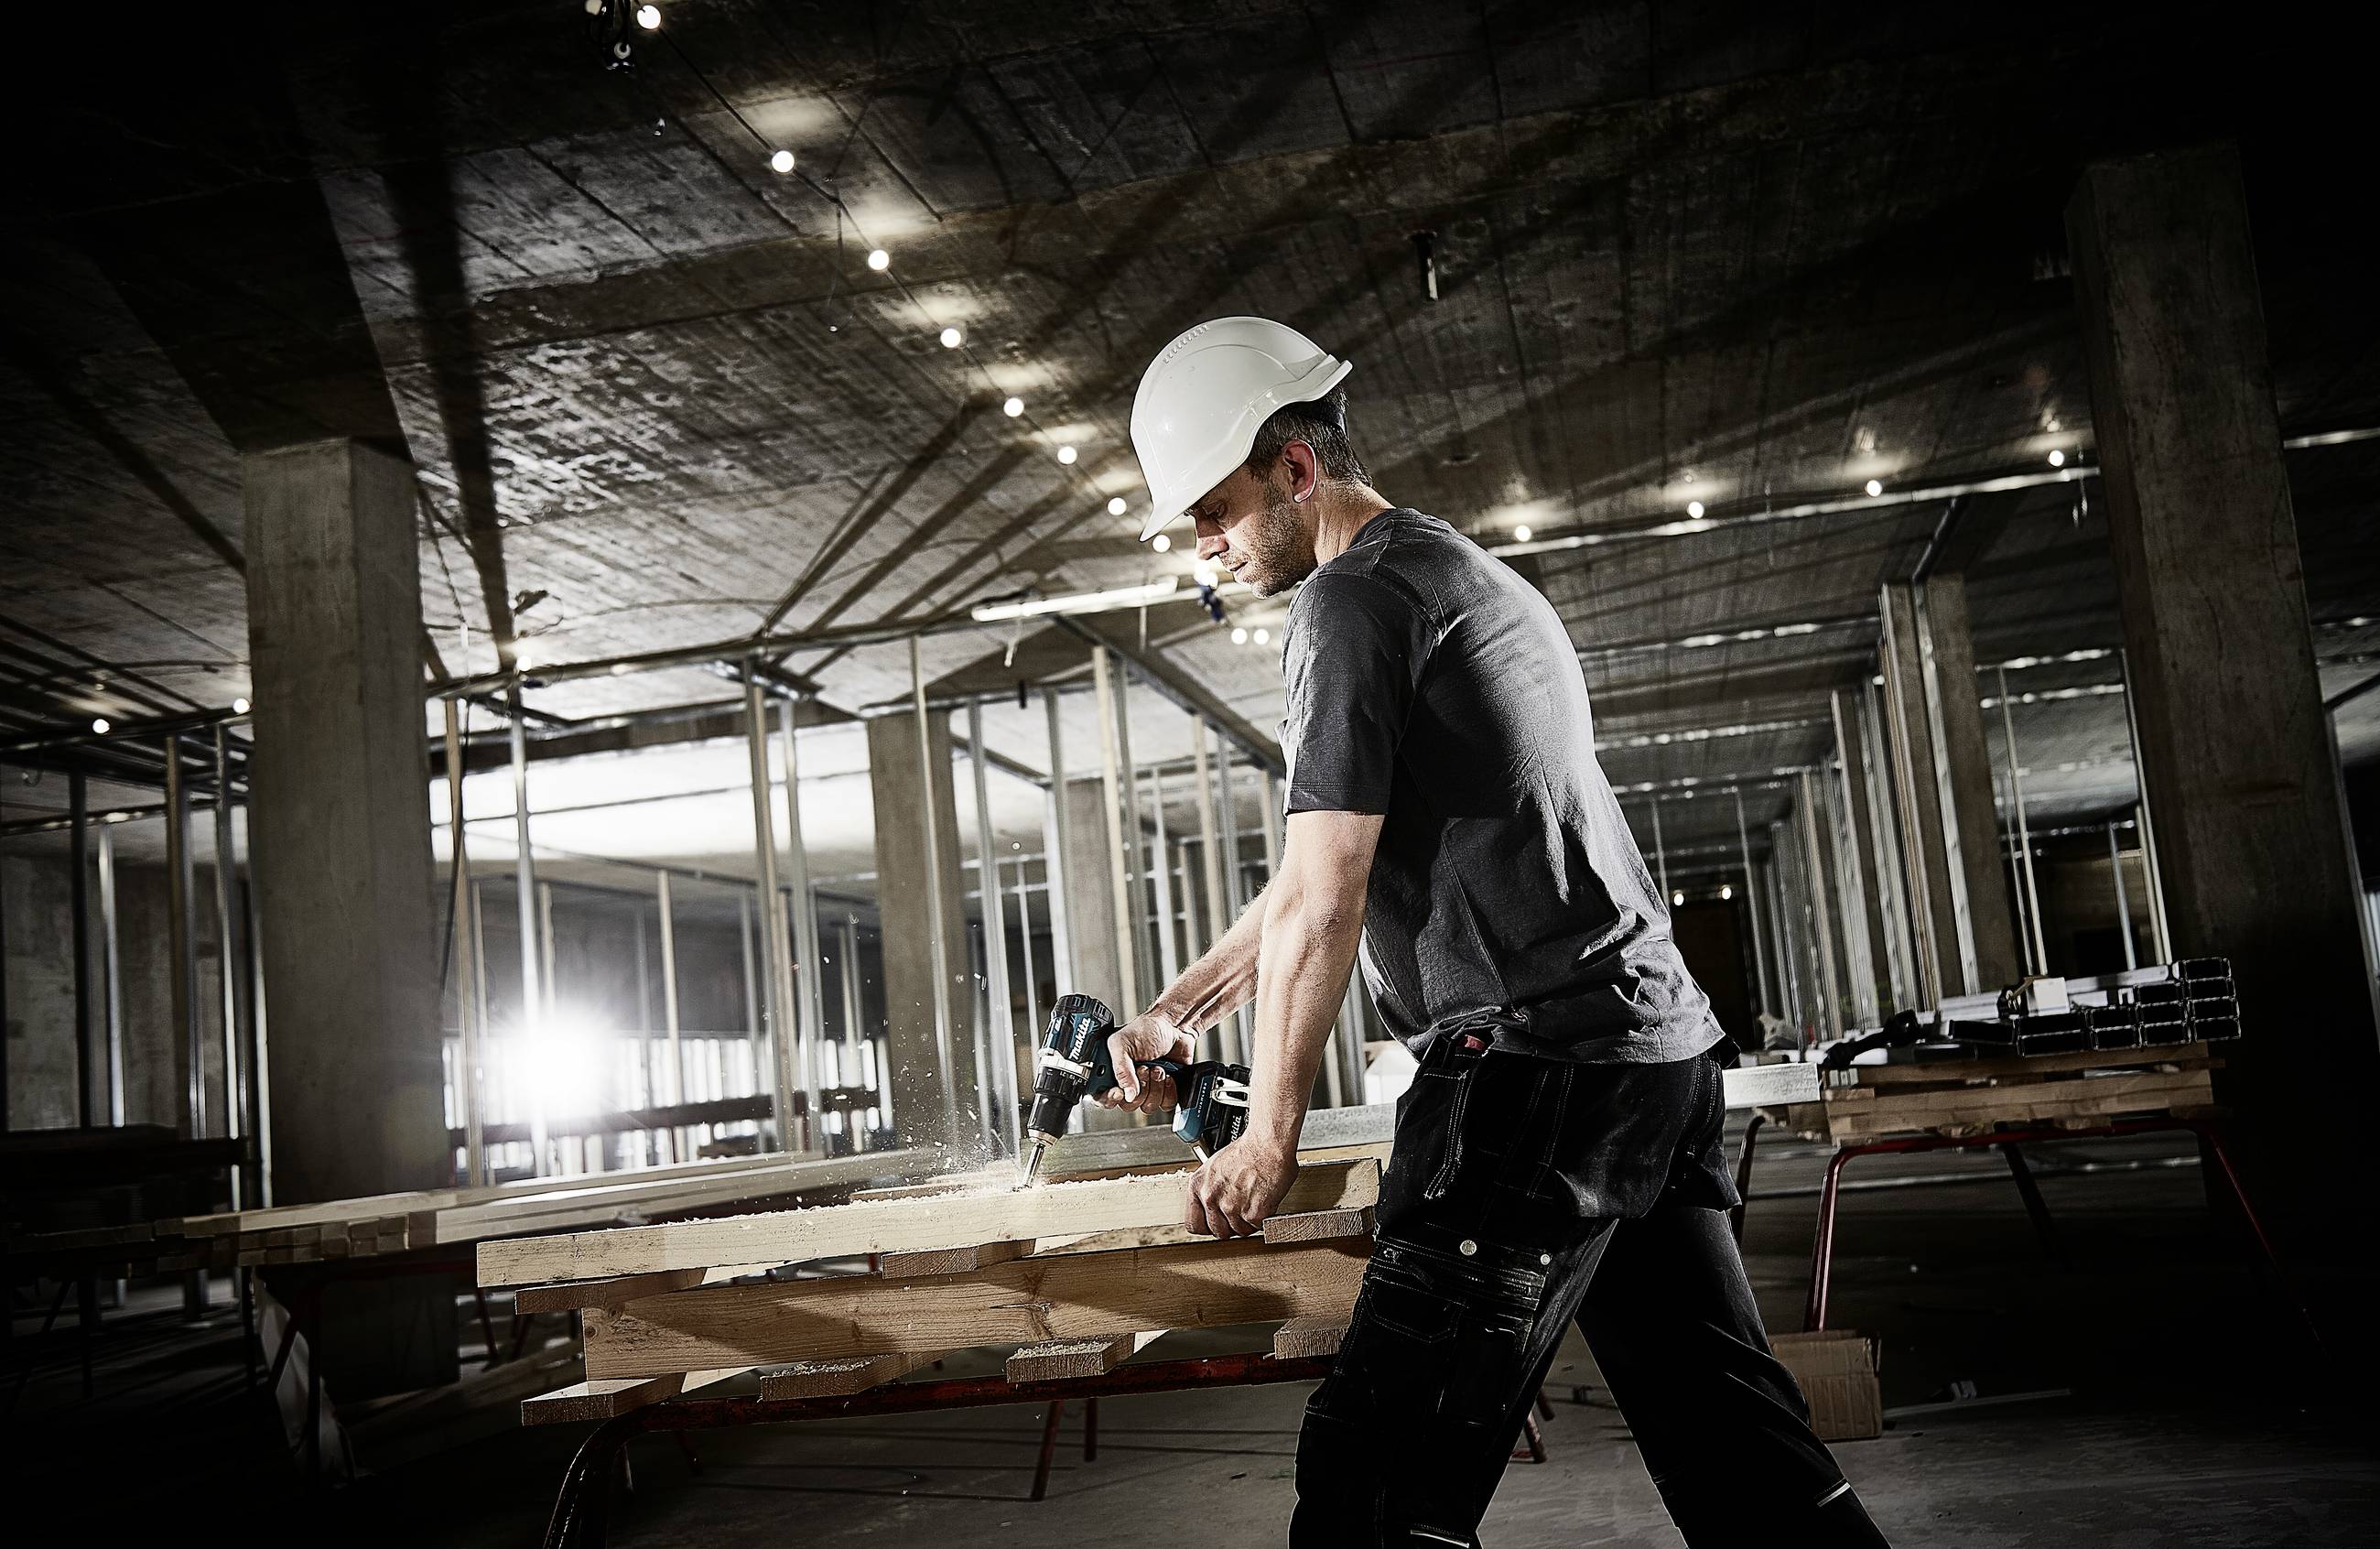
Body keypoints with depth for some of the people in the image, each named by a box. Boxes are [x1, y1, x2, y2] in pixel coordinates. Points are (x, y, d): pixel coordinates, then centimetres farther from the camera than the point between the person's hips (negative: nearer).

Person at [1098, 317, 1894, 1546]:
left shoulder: (1354, 600, -7)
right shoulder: (1472, 575, 24)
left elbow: (1321, 900, -11)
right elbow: (1354, 864, 26)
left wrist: (1268, 1136, -2)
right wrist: (1180, 1010, 24)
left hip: (1539, 1067, -10)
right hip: (1663, 1048, 10)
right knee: (1733, 1438, 13)